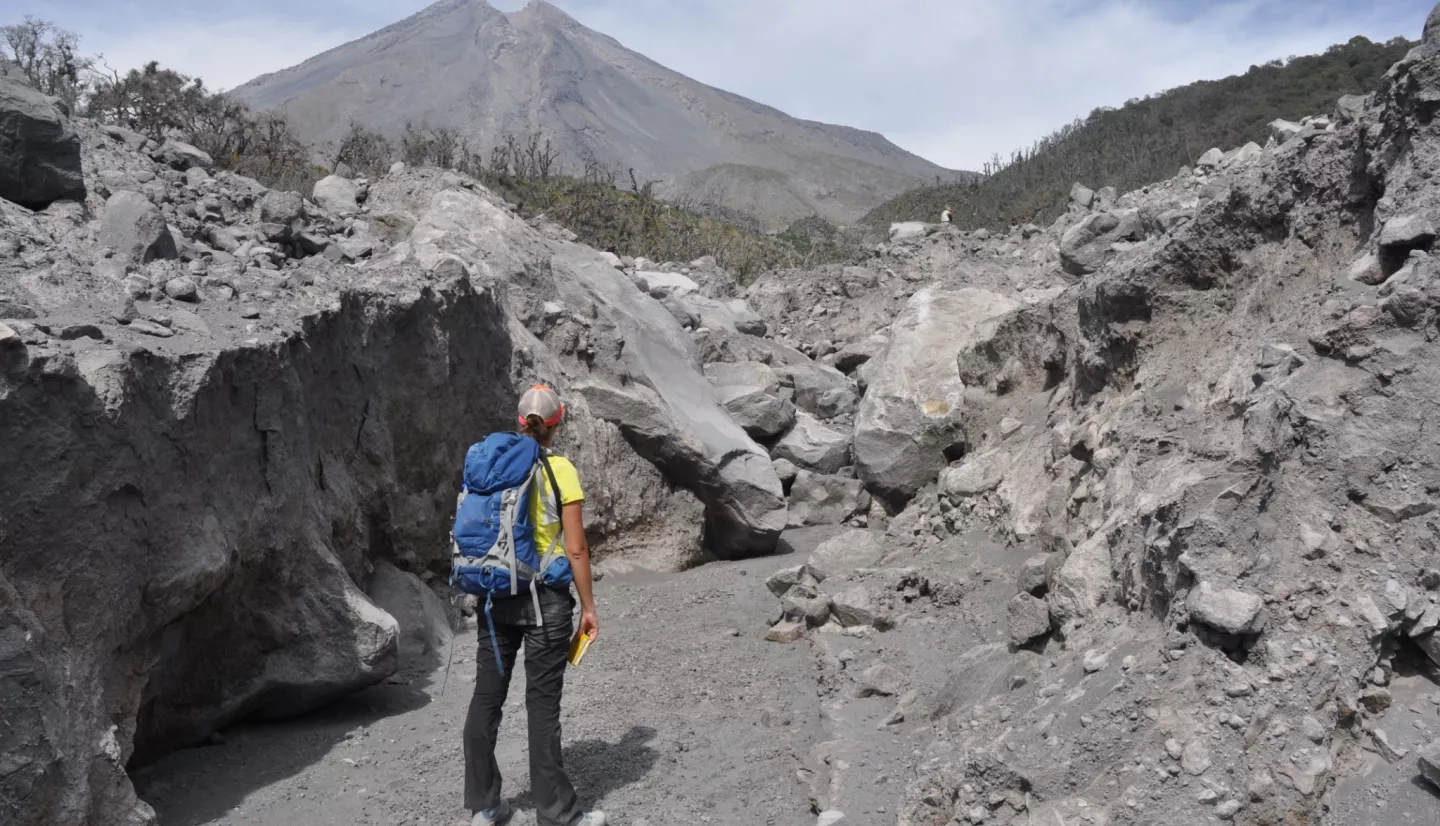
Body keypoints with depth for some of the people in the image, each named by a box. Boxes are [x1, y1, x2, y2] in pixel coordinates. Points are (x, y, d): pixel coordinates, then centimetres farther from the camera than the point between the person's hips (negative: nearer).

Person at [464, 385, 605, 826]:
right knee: (542, 702, 1)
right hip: (545, 596, -4)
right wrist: (588, 606, -2)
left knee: (487, 696, 12)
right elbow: (576, 549, -11)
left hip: (496, 593, 5)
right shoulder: (561, 470, -9)